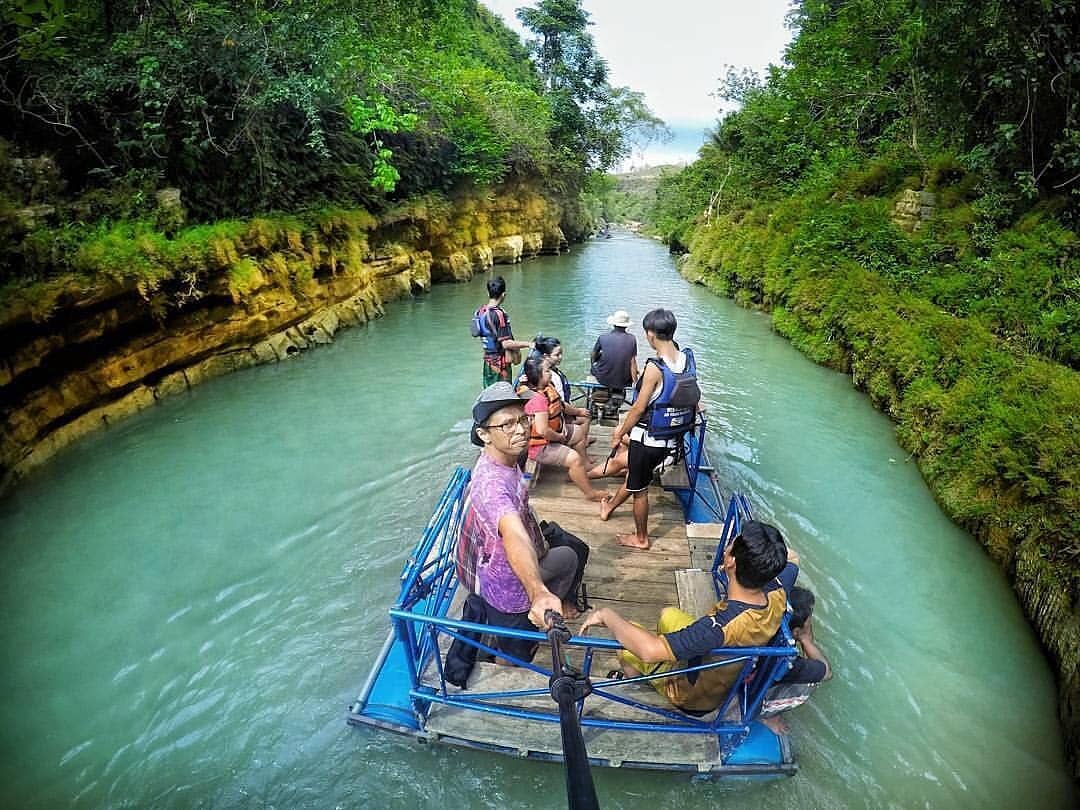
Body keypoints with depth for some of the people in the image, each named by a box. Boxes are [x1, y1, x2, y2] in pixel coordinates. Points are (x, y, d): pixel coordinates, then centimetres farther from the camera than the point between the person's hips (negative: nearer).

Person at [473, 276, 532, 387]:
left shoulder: (480, 311, 3)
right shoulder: (498, 314, -21)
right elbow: (506, 343, -23)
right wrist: (528, 344, -16)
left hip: (488, 360, 8)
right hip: (500, 362, -8)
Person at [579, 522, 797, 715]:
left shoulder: (723, 626, -45)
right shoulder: (776, 594, -24)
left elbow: (650, 650, -49)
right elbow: (792, 558, 1)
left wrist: (607, 615, -36)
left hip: (694, 699, -6)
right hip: (729, 682, 6)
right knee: (668, 615, 21)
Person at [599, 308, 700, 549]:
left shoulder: (655, 367, -25)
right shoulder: (688, 360, -4)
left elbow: (639, 407, -19)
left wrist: (619, 434, -3)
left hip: (649, 439, -7)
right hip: (672, 438, 8)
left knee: (639, 489, 14)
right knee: (634, 475, 29)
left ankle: (641, 538, 31)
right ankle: (610, 506, 52)